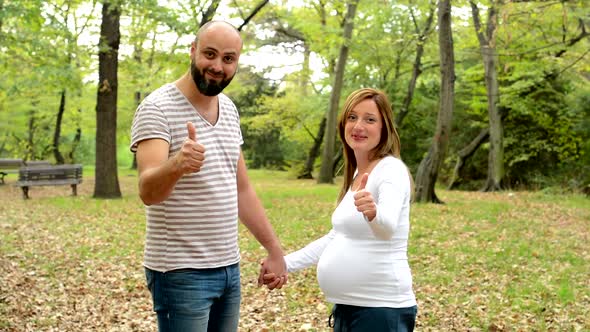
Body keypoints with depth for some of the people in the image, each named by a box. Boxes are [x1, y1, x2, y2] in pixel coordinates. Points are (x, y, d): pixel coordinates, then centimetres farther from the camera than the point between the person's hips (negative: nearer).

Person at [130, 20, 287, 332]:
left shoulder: (229, 110, 8)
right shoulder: (157, 108, -14)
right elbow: (148, 192, -27)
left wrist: (274, 249, 14)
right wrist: (176, 164, -48)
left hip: (229, 268, 7)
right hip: (180, 273, -7)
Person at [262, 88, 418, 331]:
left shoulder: (391, 170, -13)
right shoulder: (356, 175, 11)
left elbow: (388, 225, -31)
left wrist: (372, 213, -52)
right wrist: (287, 263, 15)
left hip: (381, 309, -8)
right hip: (346, 306, 8)